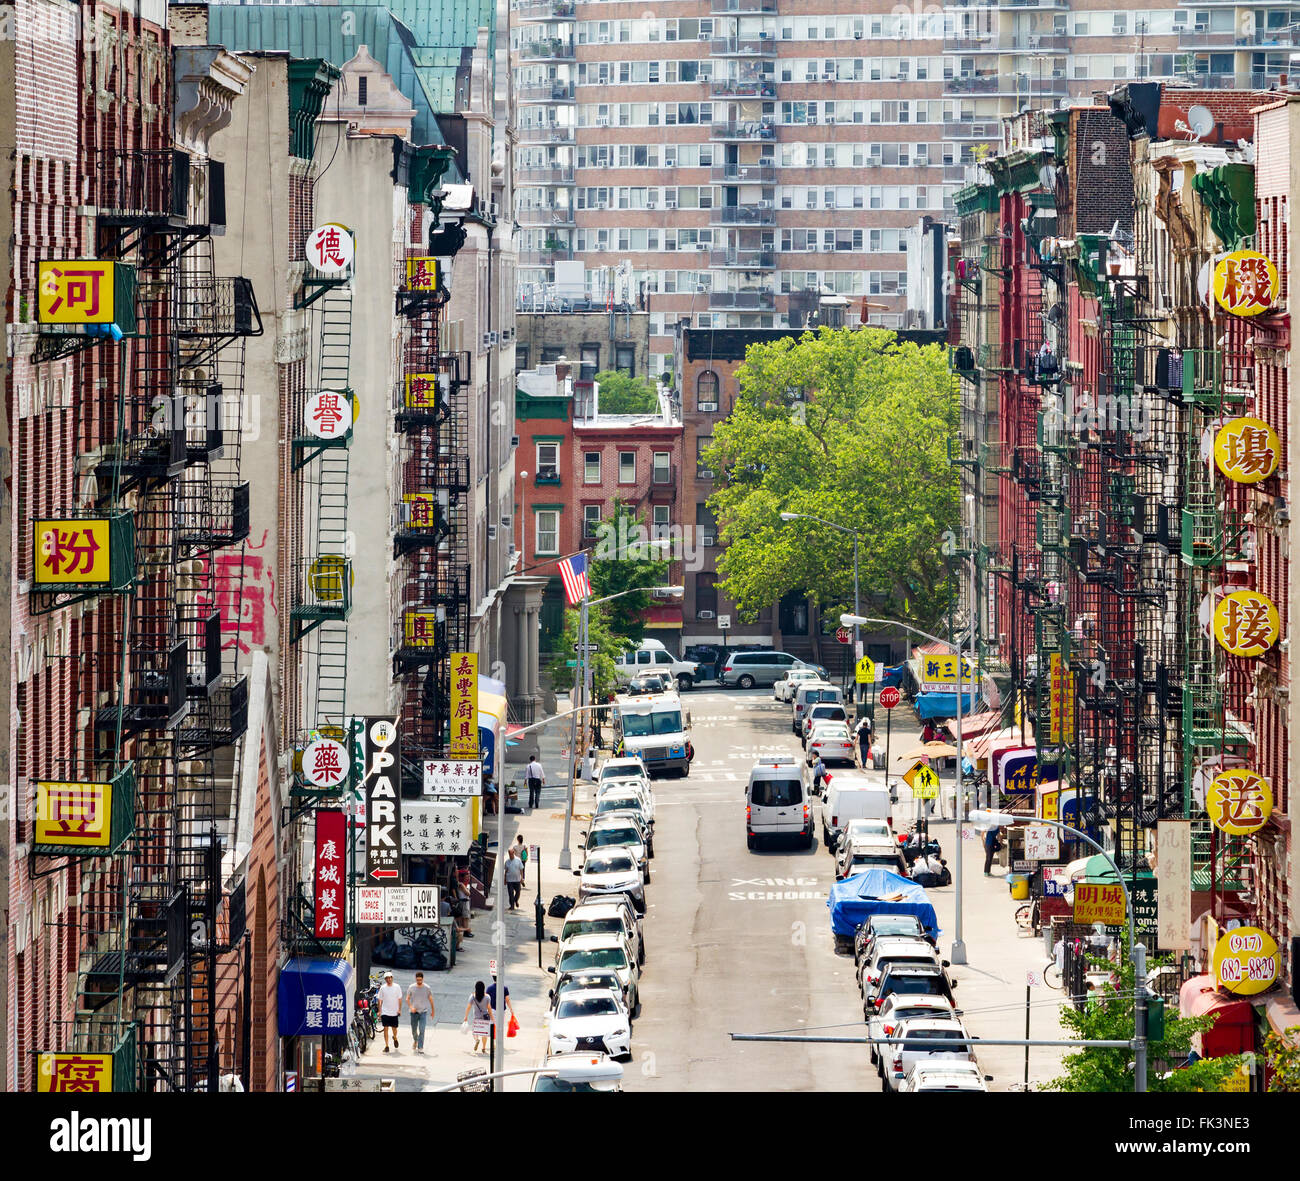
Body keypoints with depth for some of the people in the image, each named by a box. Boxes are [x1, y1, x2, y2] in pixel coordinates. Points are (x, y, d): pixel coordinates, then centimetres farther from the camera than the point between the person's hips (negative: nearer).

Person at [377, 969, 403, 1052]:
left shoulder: (396, 987, 0)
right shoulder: (382, 988, 0)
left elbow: (399, 999, 4)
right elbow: (380, 1000, 4)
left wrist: (399, 1009, -3)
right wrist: (379, 1011, 0)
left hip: (394, 1012, 1)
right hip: (385, 1012, -1)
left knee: (394, 1028, 8)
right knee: (386, 1028, -7)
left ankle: (395, 1038, 41)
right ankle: (386, 1046, -4)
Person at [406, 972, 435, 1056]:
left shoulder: (427, 988, 0)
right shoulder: (411, 988, 1)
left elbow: (431, 1000, 8)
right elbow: (407, 999, 4)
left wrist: (432, 1011, 11)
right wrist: (411, 1007, -13)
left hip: (423, 1011, -2)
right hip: (414, 1012, 2)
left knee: (422, 1030, -12)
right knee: (414, 1030, 11)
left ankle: (420, 1048, -11)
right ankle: (415, 1040, 42)